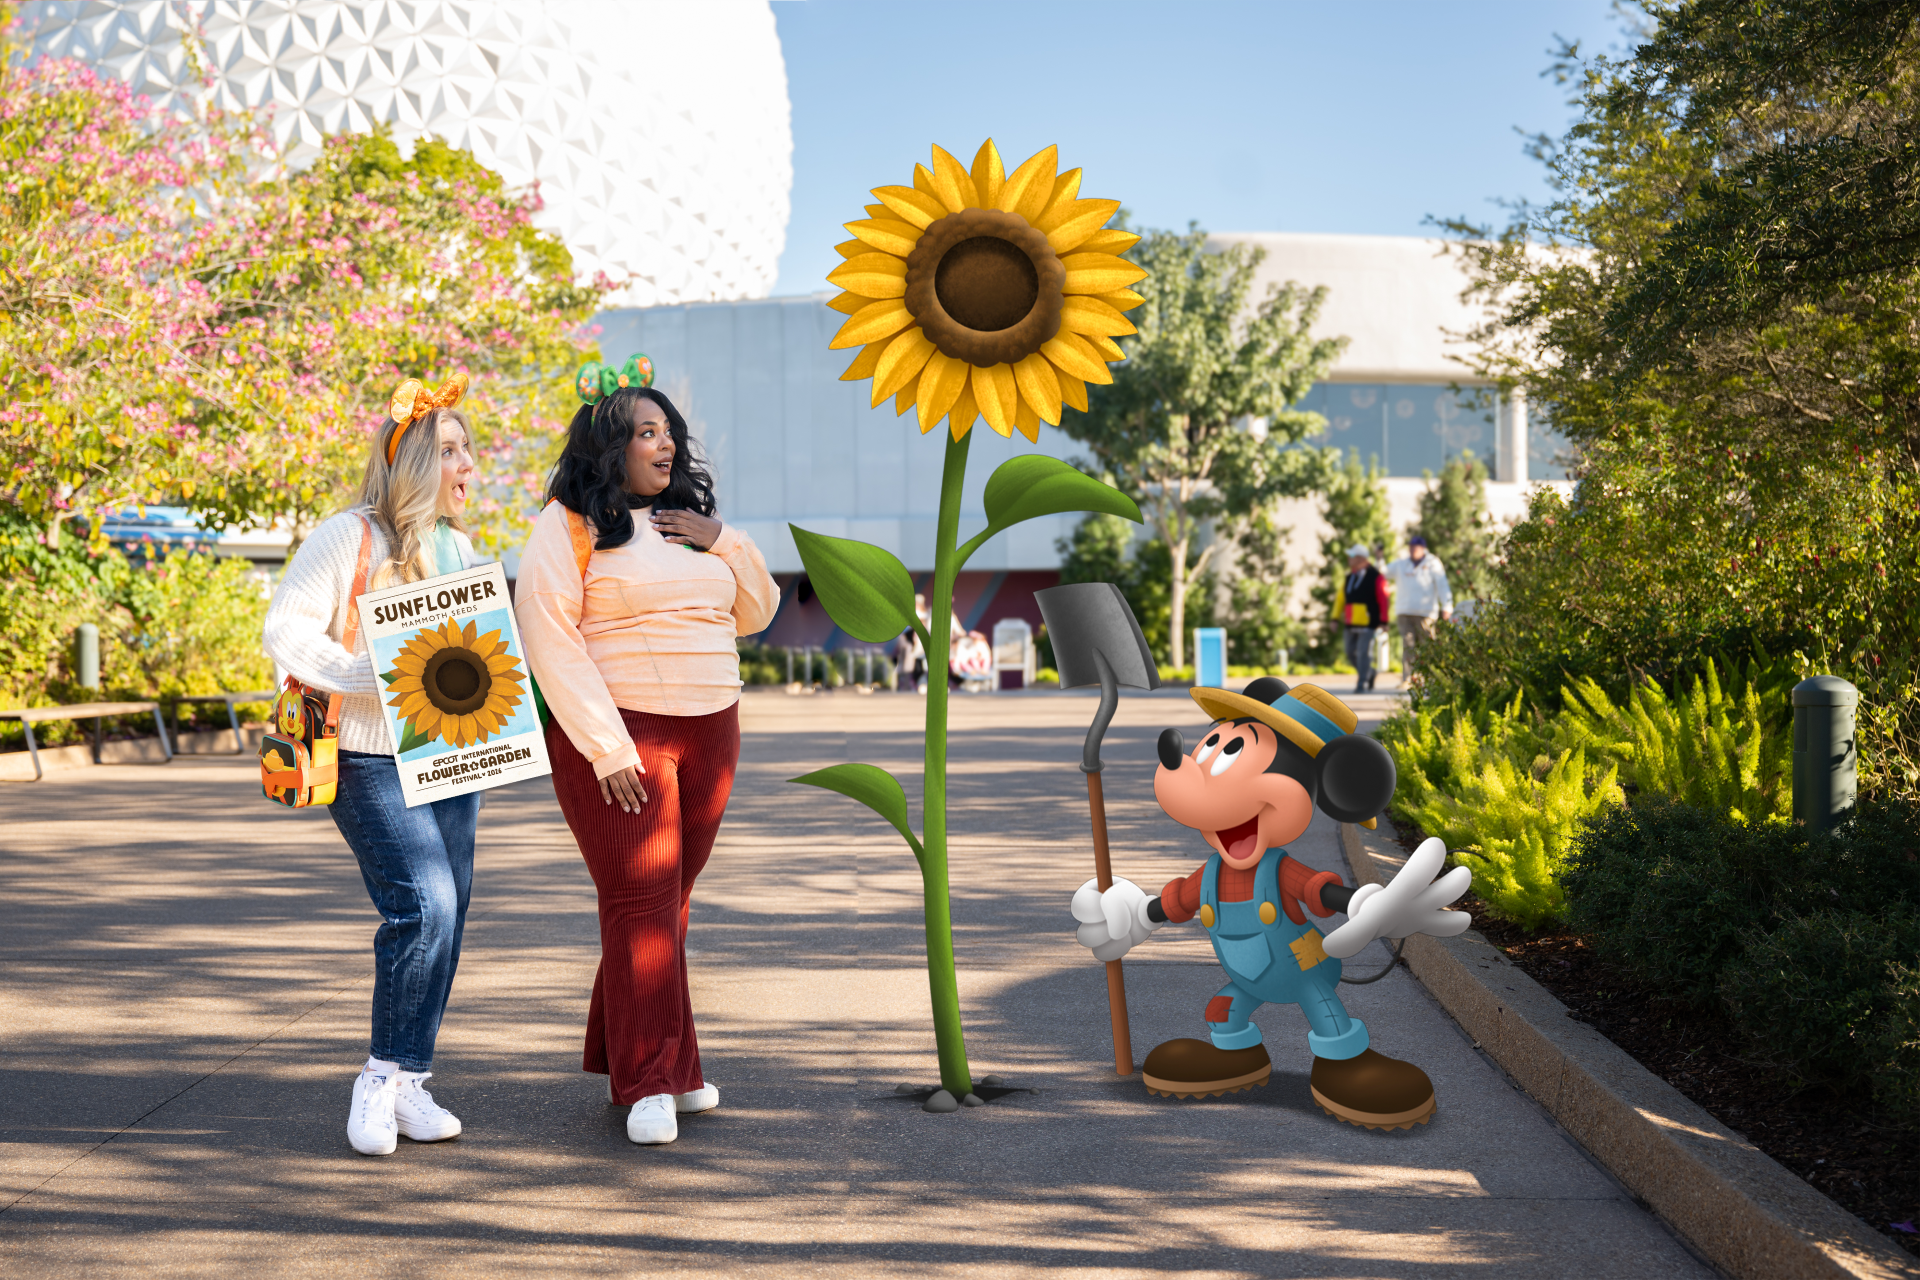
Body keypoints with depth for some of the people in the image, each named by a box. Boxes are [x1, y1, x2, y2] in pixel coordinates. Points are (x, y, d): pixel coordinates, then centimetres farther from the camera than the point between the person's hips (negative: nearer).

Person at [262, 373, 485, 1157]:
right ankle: (384, 1076, -1)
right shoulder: (348, 538, -9)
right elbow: (284, 631, -13)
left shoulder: (460, 548, 13)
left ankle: (404, 1082, 18)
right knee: (424, 906, -18)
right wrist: (380, 677, -19)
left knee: (444, 918, 6)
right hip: (371, 761, -7)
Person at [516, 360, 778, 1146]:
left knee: (669, 900, 7)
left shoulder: (690, 520, 17)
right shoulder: (569, 524, -3)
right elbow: (548, 636, -11)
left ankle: (625, 1059, 20)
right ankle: (650, 1084, -2)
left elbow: (756, 614, 20)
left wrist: (722, 544, 1)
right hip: (615, 734, -6)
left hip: (709, 729, 6)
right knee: (641, 902, -9)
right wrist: (606, 748, -17)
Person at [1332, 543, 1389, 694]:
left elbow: (1383, 600, -8)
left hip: (1368, 623, -7)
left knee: (1363, 652, -8)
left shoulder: (1375, 577, -8)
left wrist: (1383, 621, -9)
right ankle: (1369, 672, 31)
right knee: (1351, 653, 9)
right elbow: (1341, 598, 15)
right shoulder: (1349, 577, 11)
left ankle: (1362, 684, -3)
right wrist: (1336, 617, 11)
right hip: (1351, 624, 7)